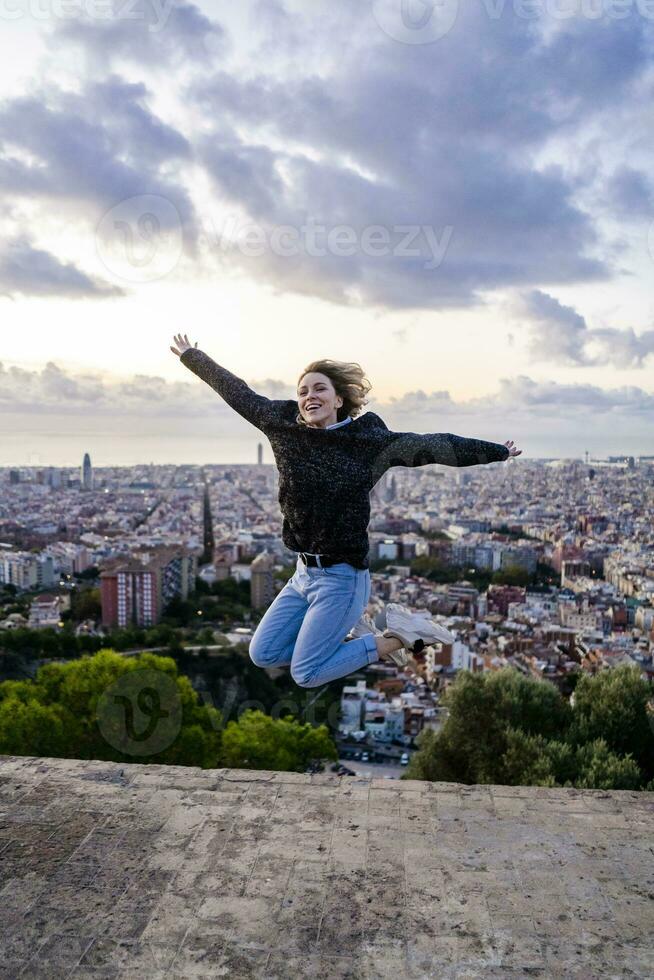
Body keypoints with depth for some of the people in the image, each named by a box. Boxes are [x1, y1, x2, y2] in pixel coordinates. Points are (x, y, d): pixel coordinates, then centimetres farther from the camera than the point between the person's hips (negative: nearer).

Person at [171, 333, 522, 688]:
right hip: (303, 572, 6)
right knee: (262, 655, 12)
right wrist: (191, 356, 21)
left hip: (341, 577, -6)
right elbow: (238, 393, 10)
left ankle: (398, 636, 10)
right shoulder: (285, 426, 0)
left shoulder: (370, 440, -11)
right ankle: (350, 633, 24)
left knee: (306, 674, -5)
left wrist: (497, 451, 0)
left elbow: (434, 445, -5)